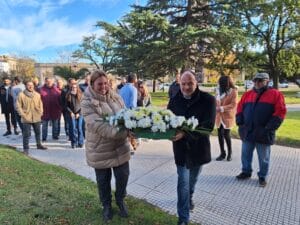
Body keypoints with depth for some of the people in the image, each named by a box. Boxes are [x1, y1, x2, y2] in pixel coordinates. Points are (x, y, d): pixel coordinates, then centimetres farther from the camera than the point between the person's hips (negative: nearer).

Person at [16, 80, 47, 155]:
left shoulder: (37, 95, 2)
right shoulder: (21, 95, -7)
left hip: (37, 117, 4)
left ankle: (39, 144, 35)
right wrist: (22, 114, -11)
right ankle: (26, 148, 13)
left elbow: (40, 104, 10)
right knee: (26, 134, 1)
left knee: (38, 132, 17)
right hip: (26, 118, -4)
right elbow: (18, 106, -4)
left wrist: (41, 112, -2)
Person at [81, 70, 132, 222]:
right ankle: (106, 205, 42)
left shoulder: (115, 97, 1)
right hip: (100, 150, -4)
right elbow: (98, 125, -28)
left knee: (123, 176, 14)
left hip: (120, 147, 4)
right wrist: (123, 132, -38)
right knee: (103, 181, 15)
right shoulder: (87, 102, -17)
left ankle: (120, 200, 43)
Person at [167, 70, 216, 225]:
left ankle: (189, 198, 54)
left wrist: (185, 133, -36)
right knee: (183, 182, 4)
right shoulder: (174, 100, -5)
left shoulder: (208, 99, -15)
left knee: (193, 179, 23)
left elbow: (209, 125, -23)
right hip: (181, 147, 0)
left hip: (198, 146, 0)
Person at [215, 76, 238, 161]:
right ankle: (222, 153, 23)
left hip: (227, 116, -5)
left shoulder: (233, 91, -9)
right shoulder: (218, 90, 6)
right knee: (220, 134, 8)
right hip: (219, 116, 5)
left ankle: (229, 152, 22)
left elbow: (233, 105, -13)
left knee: (226, 135, -3)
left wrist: (222, 108, -21)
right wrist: (215, 108, -3)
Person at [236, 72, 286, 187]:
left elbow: (280, 112, -9)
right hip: (247, 132, 4)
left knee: (263, 158, 11)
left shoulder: (275, 94, -4)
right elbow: (240, 109, 12)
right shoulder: (247, 94, 9)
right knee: (245, 154, 15)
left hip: (263, 133, -4)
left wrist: (268, 128, -15)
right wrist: (240, 122, 0)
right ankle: (246, 172, 34)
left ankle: (262, 176, 29)